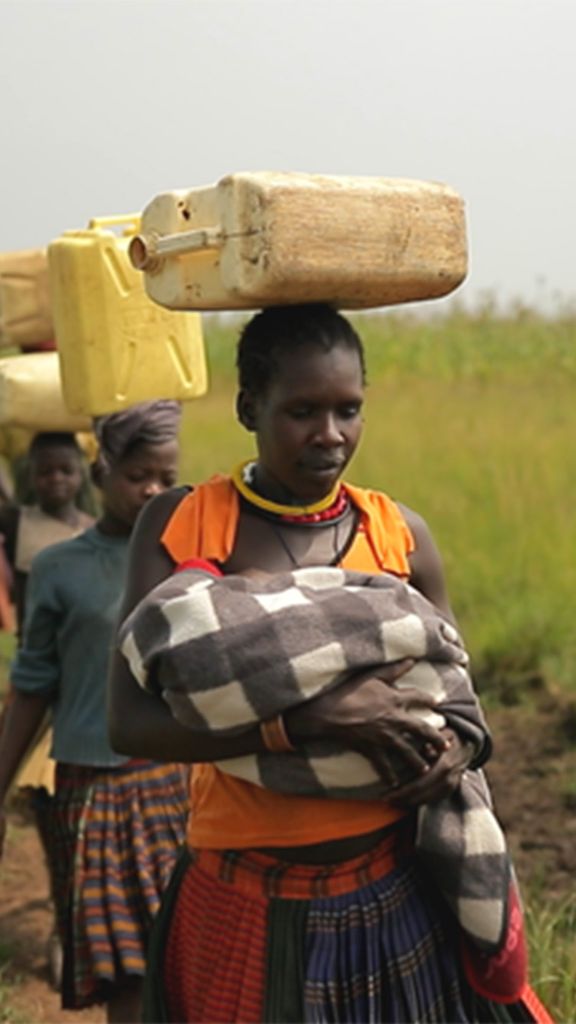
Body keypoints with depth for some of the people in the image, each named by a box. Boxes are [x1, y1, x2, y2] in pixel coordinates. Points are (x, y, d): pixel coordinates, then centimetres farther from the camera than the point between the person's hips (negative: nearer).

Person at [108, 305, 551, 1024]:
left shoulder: (400, 534, -1)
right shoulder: (180, 527, -8)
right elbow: (130, 722, -17)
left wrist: (454, 748, -10)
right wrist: (308, 720, -26)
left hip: (398, 891, 2)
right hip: (248, 903, -2)